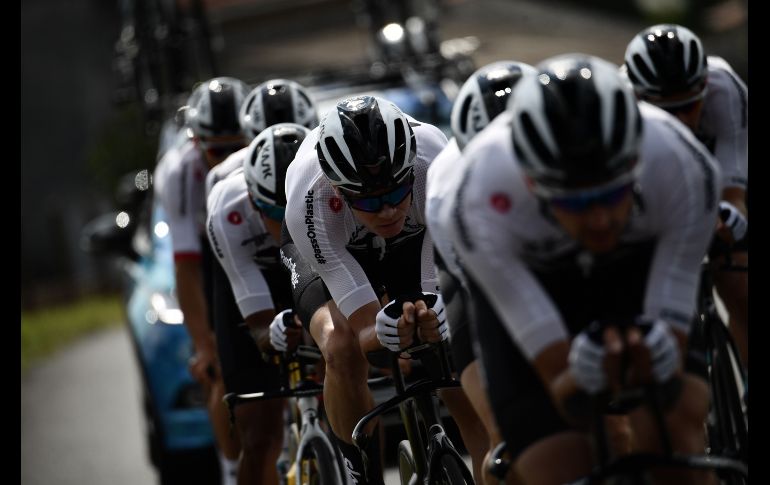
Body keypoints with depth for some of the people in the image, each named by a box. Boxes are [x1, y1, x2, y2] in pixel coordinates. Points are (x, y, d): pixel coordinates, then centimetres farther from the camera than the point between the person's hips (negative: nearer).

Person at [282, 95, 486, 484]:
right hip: (337, 256, -1)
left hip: (416, 245, 2)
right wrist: (385, 332, -60)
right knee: (343, 350, -30)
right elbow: (365, 331, -38)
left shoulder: (437, 161, -38)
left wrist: (438, 316, -54)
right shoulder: (307, 203, -40)